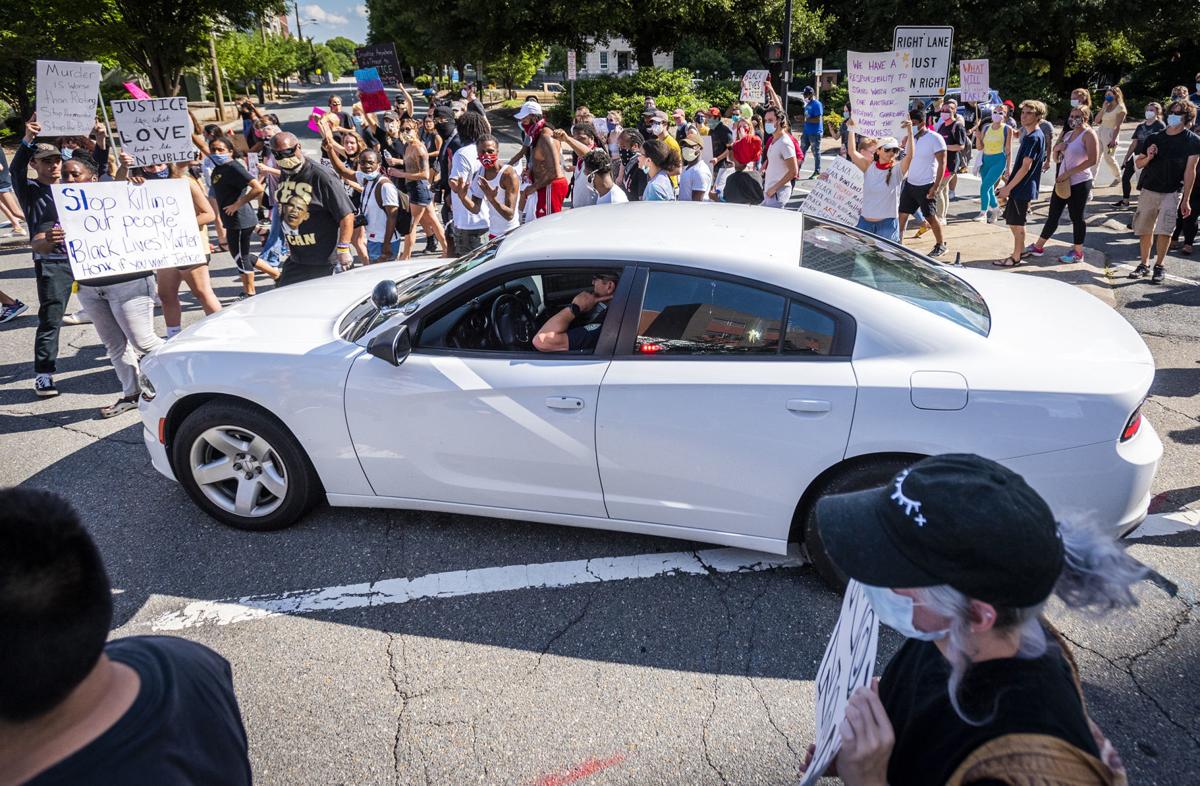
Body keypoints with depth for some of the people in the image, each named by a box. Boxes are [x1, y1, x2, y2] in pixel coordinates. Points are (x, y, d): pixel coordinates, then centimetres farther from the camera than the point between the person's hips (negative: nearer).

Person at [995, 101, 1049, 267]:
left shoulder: (1034, 137, -18)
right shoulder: (1031, 135, 12)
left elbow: (1025, 167, -21)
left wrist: (1008, 187, -18)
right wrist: (1011, 176, 19)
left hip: (1022, 188, -9)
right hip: (1020, 186, 9)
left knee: (1017, 223, 0)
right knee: (1012, 220, 18)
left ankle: (1015, 257, 10)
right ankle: (1020, 250, 29)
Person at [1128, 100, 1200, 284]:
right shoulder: (1154, 138, 5)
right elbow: (1138, 164, 12)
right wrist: (1148, 157, -11)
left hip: (1172, 193, -3)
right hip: (1148, 190, 3)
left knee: (1164, 230, -13)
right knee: (1145, 230, 7)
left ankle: (1159, 266, 2)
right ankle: (1144, 265, 21)